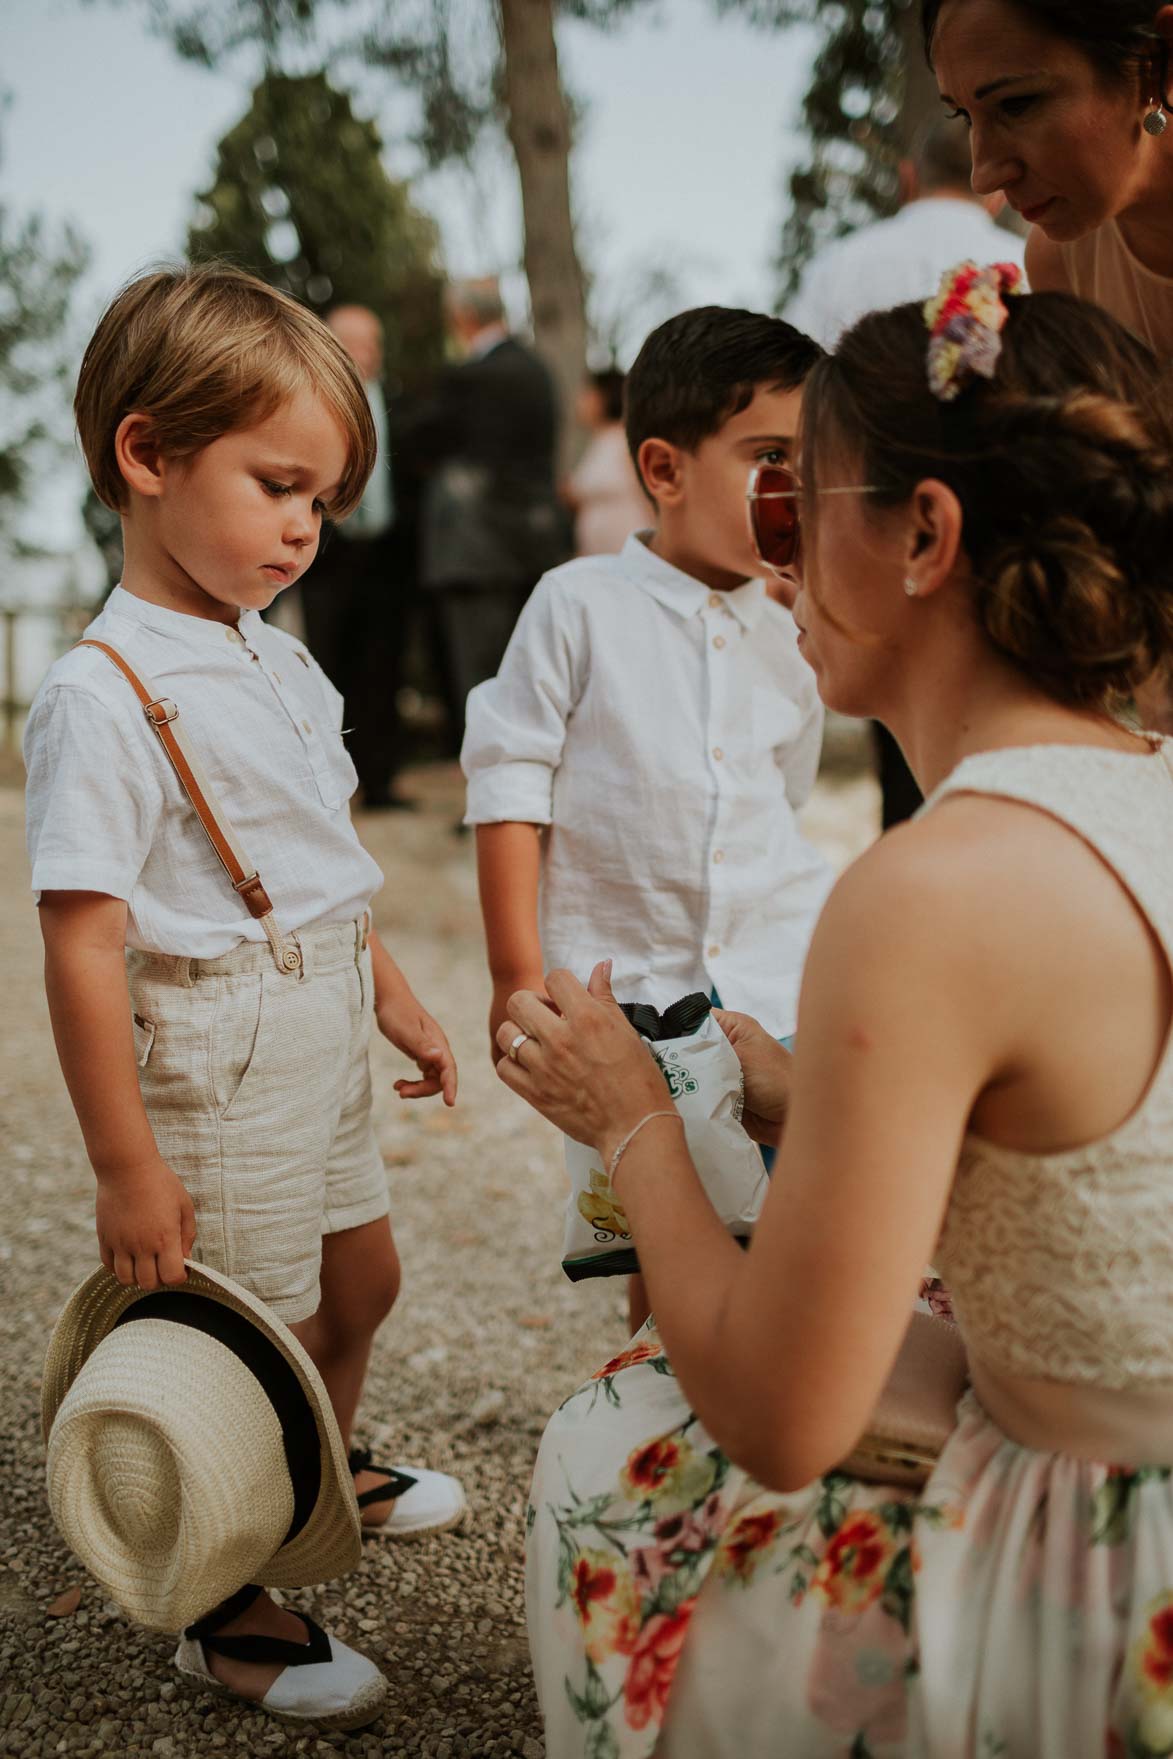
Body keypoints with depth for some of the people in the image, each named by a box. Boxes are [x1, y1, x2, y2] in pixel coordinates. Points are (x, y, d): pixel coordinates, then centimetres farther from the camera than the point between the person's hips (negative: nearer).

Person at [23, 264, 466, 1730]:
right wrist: (125, 1166, -24)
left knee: (360, 1280, 25)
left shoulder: (278, 664, 6)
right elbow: (82, 945, -24)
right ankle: (231, 1603, 28)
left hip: (318, 1043, 9)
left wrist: (392, 998, 23)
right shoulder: (102, 697, -22)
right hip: (212, 1055, -9)